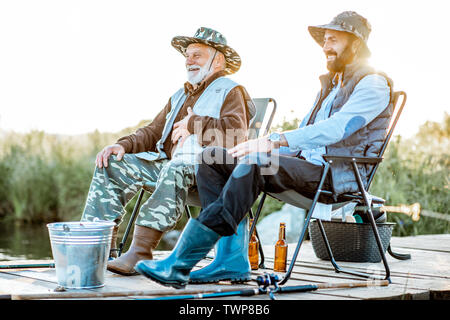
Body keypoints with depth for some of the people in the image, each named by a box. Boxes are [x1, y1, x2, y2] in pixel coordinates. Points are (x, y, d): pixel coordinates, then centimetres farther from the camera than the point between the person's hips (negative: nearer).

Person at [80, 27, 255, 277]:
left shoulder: (231, 91, 6)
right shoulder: (180, 96, 30)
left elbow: (236, 134, -13)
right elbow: (153, 133, 25)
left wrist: (195, 124, -8)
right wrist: (124, 145, 6)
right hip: (168, 162, 8)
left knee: (175, 169, -40)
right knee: (112, 165, -7)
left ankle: (141, 250, -46)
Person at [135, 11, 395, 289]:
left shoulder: (373, 84, -2)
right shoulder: (331, 84, 28)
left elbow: (335, 129, -20)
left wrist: (275, 140, -28)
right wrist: (264, 147, 2)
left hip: (338, 174, -9)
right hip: (307, 163, 9)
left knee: (253, 165, -35)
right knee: (211, 158, -6)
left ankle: (180, 263, -38)